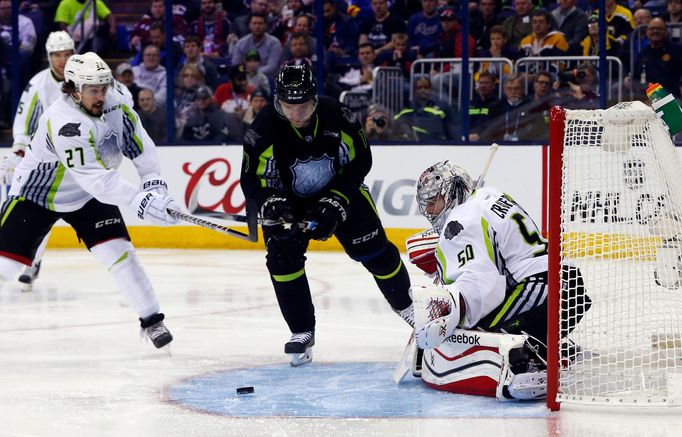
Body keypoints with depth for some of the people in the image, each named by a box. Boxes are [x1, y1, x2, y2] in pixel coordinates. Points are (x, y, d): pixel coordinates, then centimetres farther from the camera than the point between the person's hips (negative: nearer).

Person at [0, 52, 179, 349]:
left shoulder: (117, 108, -13)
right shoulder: (62, 121, -34)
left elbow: (141, 147, 1)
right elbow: (94, 178, -38)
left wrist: (154, 185, -13)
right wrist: (138, 201, -43)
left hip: (87, 197, 5)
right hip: (36, 193, -5)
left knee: (118, 252, -9)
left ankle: (152, 319, -1)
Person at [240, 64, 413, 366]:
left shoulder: (337, 116, -26)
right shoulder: (263, 131, -28)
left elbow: (360, 161, -15)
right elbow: (252, 181, -19)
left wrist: (334, 204, -22)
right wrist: (272, 206, -38)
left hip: (339, 191, 1)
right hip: (287, 200, -1)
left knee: (374, 250, 3)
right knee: (283, 257, -18)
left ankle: (407, 306, 28)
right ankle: (302, 333, -5)